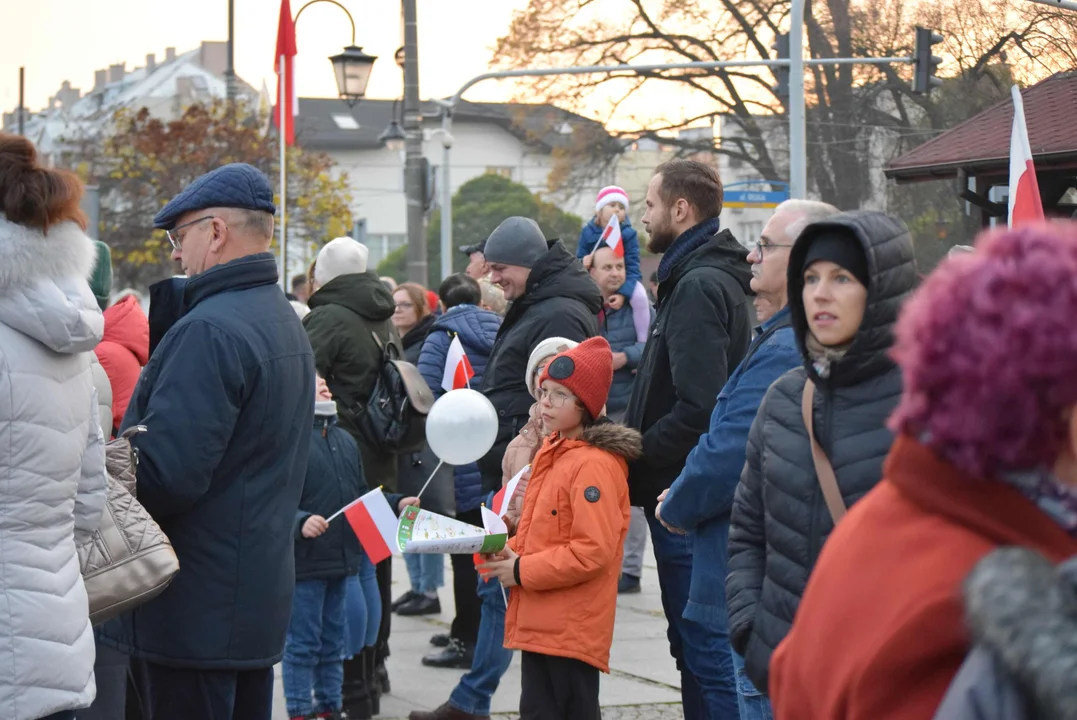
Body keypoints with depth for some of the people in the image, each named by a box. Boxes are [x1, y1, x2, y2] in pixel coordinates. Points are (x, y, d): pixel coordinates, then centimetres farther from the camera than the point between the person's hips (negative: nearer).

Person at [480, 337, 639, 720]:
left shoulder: (596, 465, -16)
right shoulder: (552, 452, 15)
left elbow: (593, 551, -22)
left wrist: (522, 571, -16)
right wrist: (508, 554, 5)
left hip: (572, 628, -10)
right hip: (539, 622, 10)